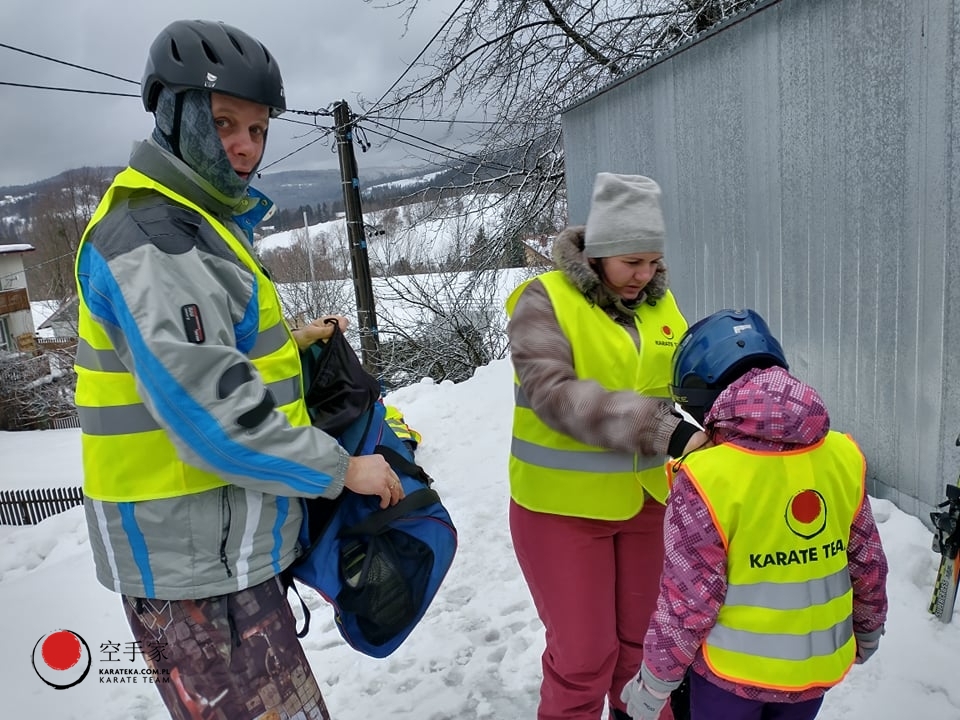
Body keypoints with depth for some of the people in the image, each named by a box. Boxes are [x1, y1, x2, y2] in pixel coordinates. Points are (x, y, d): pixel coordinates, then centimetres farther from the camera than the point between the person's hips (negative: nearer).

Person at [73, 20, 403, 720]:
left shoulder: (192, 223, 14)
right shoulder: (151, 236, -20)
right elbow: (206, 413, -26)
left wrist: (284, 344, 10)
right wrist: (339, 467, -18)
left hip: (214, 550, 10)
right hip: (200, 565, -10)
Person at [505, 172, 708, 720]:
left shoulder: (660, 301, 5)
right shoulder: (545, 300, -14)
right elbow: (554, 393, -26)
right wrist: (659, 429, -33)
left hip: (646, 500, 5)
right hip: (564, 506, -5)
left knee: (644, 639, 20)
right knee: (583, 655, 7)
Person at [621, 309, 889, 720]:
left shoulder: (707, 477, -25)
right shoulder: (842, 456, -9)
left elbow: (687, 601, -19)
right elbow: (868, 562, 3)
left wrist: (653, 686, -4)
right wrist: (868, 631, 21)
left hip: (733, 671, -4)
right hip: (820, 667, 5)